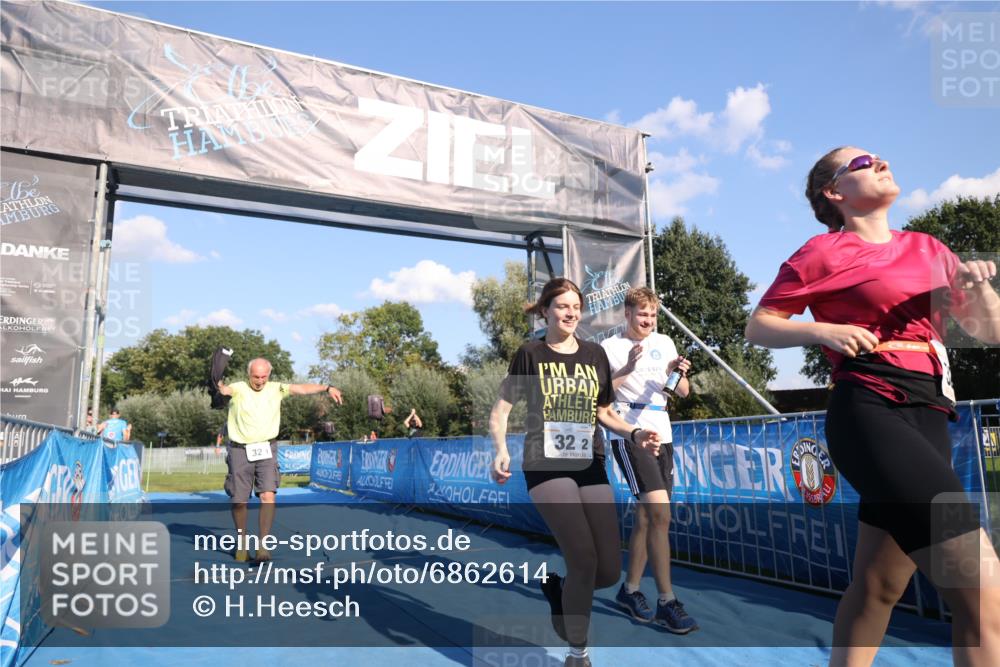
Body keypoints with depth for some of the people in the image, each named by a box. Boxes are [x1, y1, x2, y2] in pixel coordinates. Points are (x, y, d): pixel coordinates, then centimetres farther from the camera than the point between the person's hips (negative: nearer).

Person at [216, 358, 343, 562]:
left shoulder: (276, 389, 4)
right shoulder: (238, 389, -4)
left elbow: (301, 388, -7)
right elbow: (226, 390, -26)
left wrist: (327, 388, -21)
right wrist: (220, 387, -51)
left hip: (266, 450, 1)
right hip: (240, 451, -1)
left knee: (268, 496, -13)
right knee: (239, 501, 7)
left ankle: (263, 545, -6)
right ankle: (242, 545, 26)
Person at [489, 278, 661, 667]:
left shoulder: (595, 354, 8)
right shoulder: (531, 354, -2)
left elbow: (604, 413, 16)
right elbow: (500, 410, -2)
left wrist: (634, 434, -3)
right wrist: (501, 451, -20)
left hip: (591, 467, 5)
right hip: (546, 466, -4)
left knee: (609, 571, 1)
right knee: (585, 560, -13)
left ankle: (555, 582, 33)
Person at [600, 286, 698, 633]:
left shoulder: (665, 342, 14)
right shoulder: (610, 346, -2)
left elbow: (683, 392, 14)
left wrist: (679, 373, -7)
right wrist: (627, 369, -21)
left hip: (662, 435, 6)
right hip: (630, 435, -6)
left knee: (646, 517, 10)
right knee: (660, 513, -16)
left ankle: (629, 590, 24)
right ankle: (667, 603, -7)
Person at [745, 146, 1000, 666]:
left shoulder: (928, 249, 18)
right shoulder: (824, 252, 2)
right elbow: (758, 327, 3)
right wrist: (823, 331, -13)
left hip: (926, 418, 6)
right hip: (868, 414, -6)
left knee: (876, 586, 13)